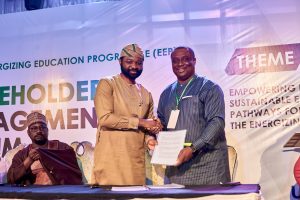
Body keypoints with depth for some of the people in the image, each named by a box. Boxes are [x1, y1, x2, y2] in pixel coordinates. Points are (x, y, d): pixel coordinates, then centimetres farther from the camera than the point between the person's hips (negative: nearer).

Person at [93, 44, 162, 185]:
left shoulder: (146, 94, 16)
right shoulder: (107, 84, -1)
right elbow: (104, 118, -14)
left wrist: (149, 139, -6)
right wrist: (139, 122, -13)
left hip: (137, 160, 5)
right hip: (111, 158, -5)